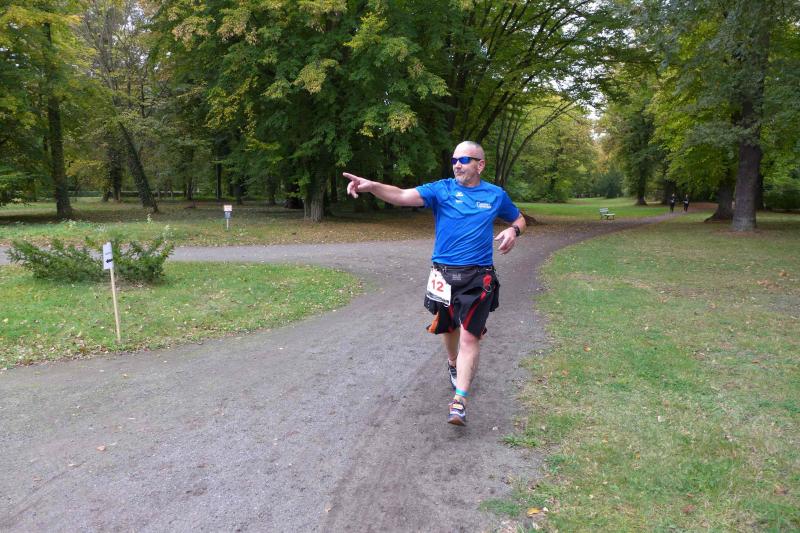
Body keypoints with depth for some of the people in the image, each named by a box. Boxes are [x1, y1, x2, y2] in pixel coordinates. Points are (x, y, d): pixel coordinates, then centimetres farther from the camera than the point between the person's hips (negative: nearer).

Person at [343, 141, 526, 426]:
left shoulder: (496, 195, 5)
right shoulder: (441, 189, -1)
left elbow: (519, 219, 22)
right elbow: (403, 196, -17)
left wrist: (513, 231, -3)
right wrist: (371, 185, -35)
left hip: (478, 276, -1)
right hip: (444, 274, 1)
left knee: (470, 335, -10)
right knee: (449, 328, 17)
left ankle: (459, 401, -5)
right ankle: (453, 364, 49)